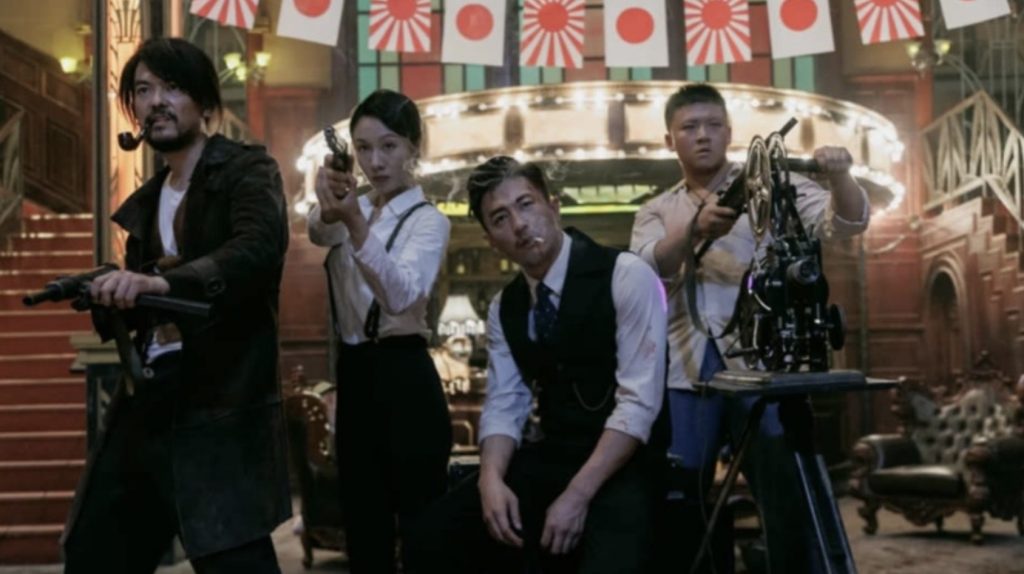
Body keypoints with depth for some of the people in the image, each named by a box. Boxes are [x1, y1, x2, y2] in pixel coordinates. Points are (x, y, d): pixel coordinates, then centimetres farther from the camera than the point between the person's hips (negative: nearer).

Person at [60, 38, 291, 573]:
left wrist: (162, 282, -38)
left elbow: (259, 248, -24)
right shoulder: (146, 201, 17)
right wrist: (111, 297, -2)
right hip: (143, 406, 8)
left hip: (222, 410, -7)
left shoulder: (247, 169, -4)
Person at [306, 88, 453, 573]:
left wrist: (357, 223, -38)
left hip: (403, 376, -6)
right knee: (363, 526, 12)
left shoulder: (428, 221, -4)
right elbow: (318, 231, -14)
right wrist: (330, 211, -37)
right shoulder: (353, 209, 12)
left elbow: (401, 294, -24)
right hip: (354, 374, 6)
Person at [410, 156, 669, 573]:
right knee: (441, 534, -13)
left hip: (624, 461, -5)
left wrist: (578, 494, -24)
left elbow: (639, 402, -18)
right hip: (549, 458, 5)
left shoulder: (626, 276, -11)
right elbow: (503, 406, 5)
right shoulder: (504, 308, 9)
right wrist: (492, 479, -16)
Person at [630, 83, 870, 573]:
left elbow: (846, 222, -4)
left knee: (787, 497, -7)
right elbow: (649, 270, -6)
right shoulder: (655, 213, 15)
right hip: (685, 373, 2)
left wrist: (839, 176, -25)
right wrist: (695, 229, -26)